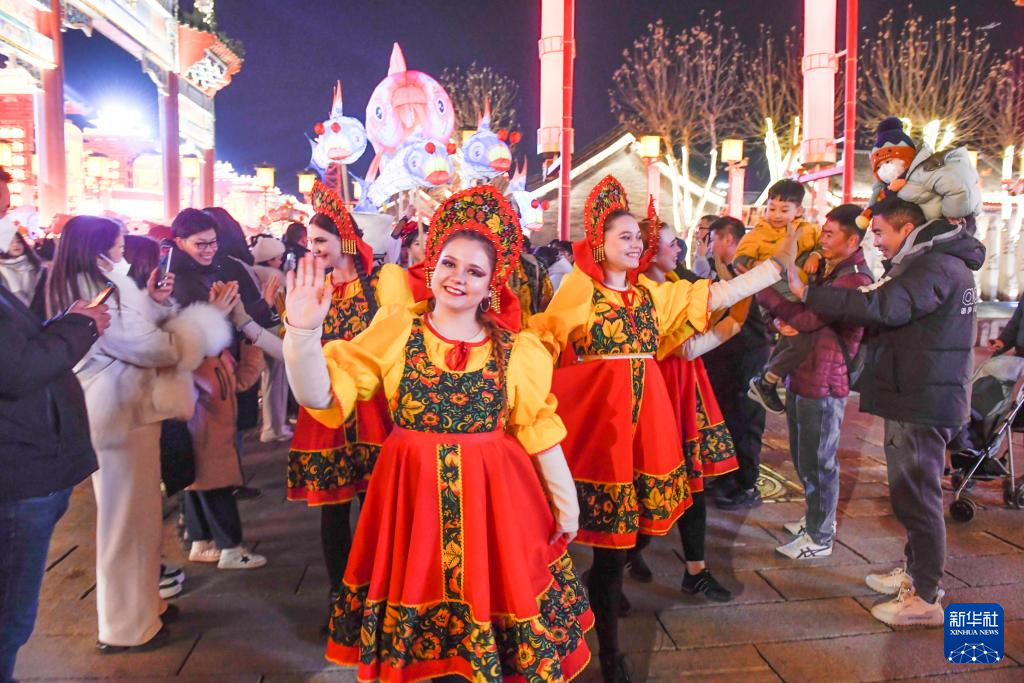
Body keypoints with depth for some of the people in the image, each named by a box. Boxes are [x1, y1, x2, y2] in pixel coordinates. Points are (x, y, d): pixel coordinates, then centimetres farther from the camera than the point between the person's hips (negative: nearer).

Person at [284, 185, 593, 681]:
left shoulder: (516, 348, 0)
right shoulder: (394, 332, -2)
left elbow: (539, 429, 4)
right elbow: (320, 396, -9)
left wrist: (566, 501, 7)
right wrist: (303, 330, -23)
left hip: (494, 495, 0)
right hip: (412, 492, 0)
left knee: (494, 593, 9)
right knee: (418, 590, 14)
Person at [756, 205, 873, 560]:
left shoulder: (855, 278, -17)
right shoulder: (827, 270, 15)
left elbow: (809, 318, -23)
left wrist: (762, 291, -19)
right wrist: (787, 321, -1)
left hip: (823, 382, -10)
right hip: (802, 375, 10)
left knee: (818, 462, 2)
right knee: (803, 457, 20)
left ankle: (819, 538, 16)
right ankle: (817, 518, 38)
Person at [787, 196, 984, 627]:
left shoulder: (936, 267, -18)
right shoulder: (930, 262, 16)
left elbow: (883, 307, -33)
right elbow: (892, 316, 14)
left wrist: (807, 294, -33)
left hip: (923, 403, -11)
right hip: (915, 397, 11)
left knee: (917, 496, -3)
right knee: (912, 493, 21)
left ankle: (924, 599, 8)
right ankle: (915, 572, 36)